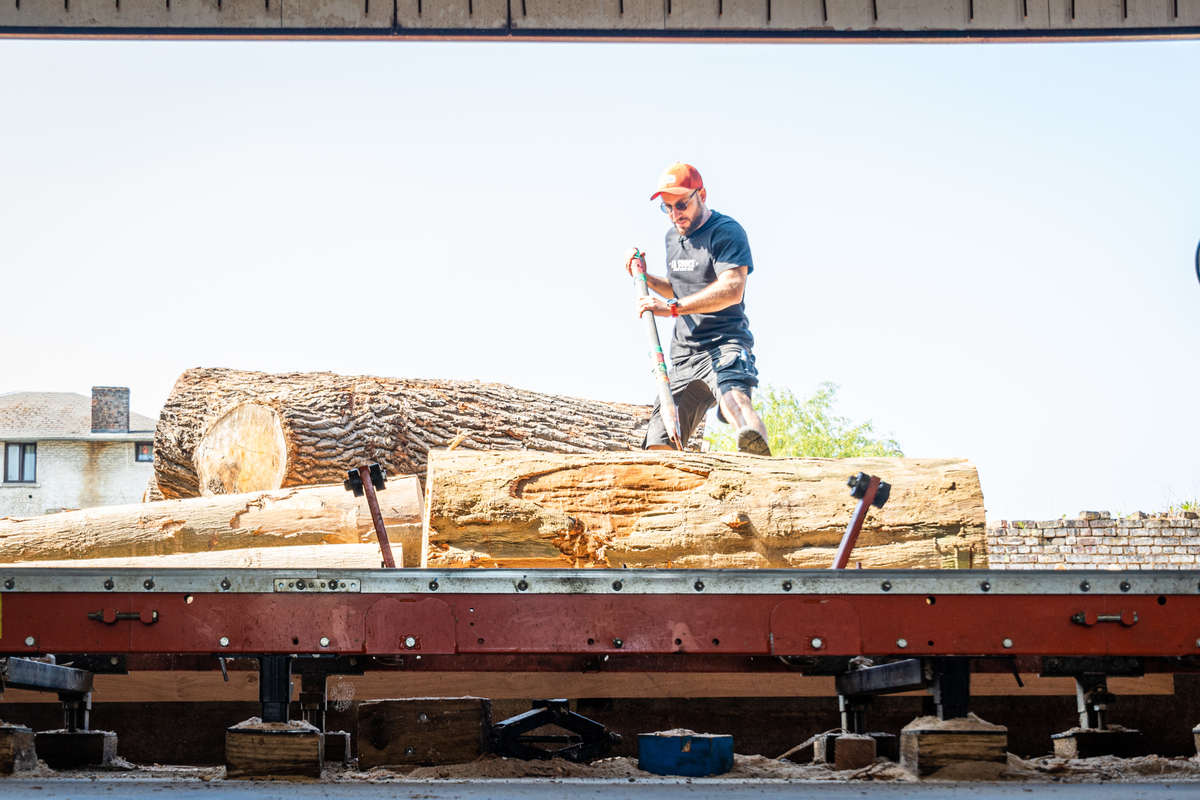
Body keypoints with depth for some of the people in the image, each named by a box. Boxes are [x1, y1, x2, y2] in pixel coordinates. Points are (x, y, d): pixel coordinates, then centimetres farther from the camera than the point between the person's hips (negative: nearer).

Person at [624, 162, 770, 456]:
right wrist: (645, 277, 15)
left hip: (724, 346, -9)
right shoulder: (673, 237, 20)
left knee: (735, 399, -41)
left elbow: (731, 290, -23)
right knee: (658, 446, -3)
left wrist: (672, 307, -30)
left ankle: (759, 459, -67)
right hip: (683, 355, 9)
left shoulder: (726, 231, -7)